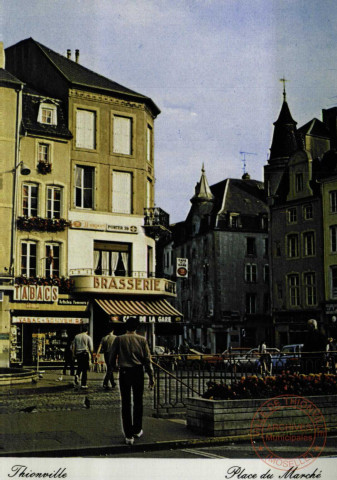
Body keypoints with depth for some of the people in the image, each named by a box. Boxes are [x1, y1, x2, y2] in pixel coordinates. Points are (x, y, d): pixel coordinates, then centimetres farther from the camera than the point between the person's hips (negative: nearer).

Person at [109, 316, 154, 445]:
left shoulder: (119, 339, 1)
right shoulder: (142, 340, 2)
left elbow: (112, 357, 2)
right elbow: (147, 359, 0)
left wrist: (112, 367, 22)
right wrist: (151, 376, 4)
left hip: (124, 372, -1)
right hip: (138, 372, 1)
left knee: (126, 404, 2)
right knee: (138, 402, 15)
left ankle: (129, 435, 0)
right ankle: (137, 430, 26)